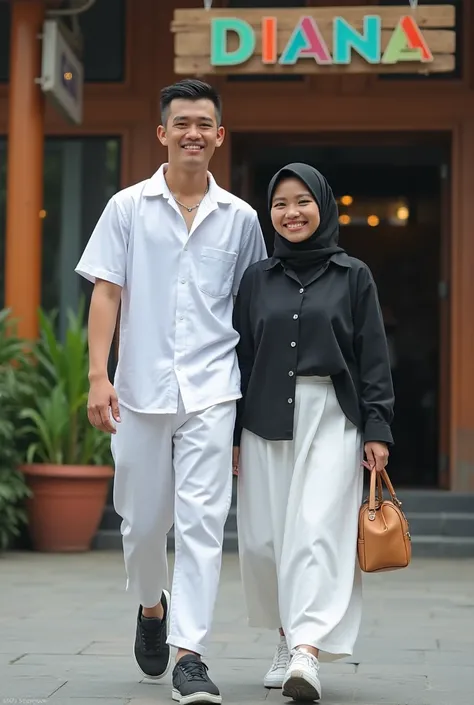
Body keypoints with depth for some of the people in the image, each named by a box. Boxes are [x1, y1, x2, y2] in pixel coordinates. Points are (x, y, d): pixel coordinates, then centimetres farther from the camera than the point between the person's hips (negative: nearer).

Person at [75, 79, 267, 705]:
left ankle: (189, 654, -7)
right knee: (143, 521, 11)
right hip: (142, 389, 0)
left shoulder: (240, 218, 7)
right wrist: (98, 376, -9)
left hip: (211, 391, 0)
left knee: (202, 520, -9)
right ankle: (152, 607, 39)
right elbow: (106, 293, 1)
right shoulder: (128, 207, 4)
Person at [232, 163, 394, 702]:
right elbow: (241, 357, 11)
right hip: (267, 419, 3)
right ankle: (288, 639, 21)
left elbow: (374, 359, 3)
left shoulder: (353, 277, 5)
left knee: (316, 530, -15)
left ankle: (307, 653, -22)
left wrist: (377, 429, -4)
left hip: (331, 419, -3)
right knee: (265, 538, 3)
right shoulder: (257, 279, 10)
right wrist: (231, 433, 7)